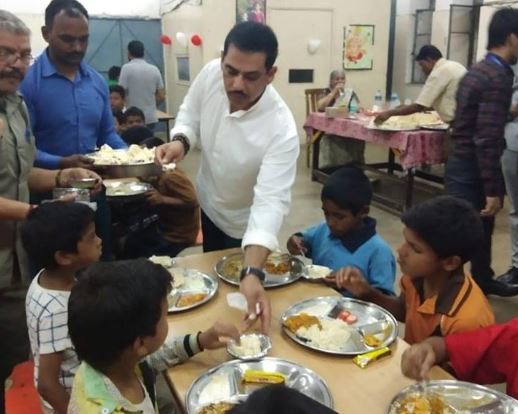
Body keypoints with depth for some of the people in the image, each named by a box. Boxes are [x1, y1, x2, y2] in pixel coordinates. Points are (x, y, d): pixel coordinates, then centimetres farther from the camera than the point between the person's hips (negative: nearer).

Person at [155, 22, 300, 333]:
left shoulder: (282, 130, -37)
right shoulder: (211, 74, -22)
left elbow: (271, 201, -42)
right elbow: (191, 114, -2)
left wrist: (253, 273, -55)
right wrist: (180, 141, -25)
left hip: (242, 227, -5)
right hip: (206, 205, 5)